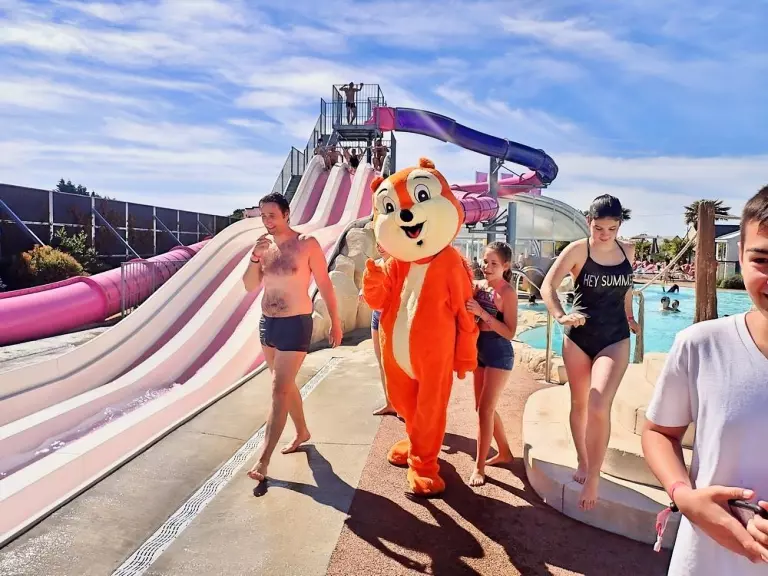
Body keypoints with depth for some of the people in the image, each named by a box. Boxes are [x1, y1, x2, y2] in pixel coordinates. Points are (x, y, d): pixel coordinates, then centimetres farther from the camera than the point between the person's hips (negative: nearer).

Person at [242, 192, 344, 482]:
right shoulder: (264, 244, 5)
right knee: (286, 384, 18)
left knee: (279, 390, -7)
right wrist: (255, 258, -15)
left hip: (295, 325, -6)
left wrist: (335, 322, -3)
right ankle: (302, 432, 38)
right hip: (267, 323, 7)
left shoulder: (307, 244, -10)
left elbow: (325, 285, -5)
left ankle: (263, 459, -3)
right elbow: (250, 287, 2)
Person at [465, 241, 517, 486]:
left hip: (499, 354, -7)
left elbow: (510, 333, -20)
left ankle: (479, 466, 7)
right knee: (483, 408, 15)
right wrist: (468, 305, -12)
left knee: (485, 409, -5)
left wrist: (482, 313, -27)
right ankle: (504, 452, 34)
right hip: (480, 350, 8)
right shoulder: (480, 286, 3)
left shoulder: (508, 292, -15)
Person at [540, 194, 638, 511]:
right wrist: (561, 316, -37)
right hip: (578, 337, -1)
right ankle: (582, 461, 35)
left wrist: (629, 318, 23)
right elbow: (547, 286, -21)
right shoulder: (577, 250, -11)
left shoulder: (628, 251, 0)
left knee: (599, 406, -15)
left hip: (615, 339, 1)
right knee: (579, 403, 13)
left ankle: (593, 478, 0)